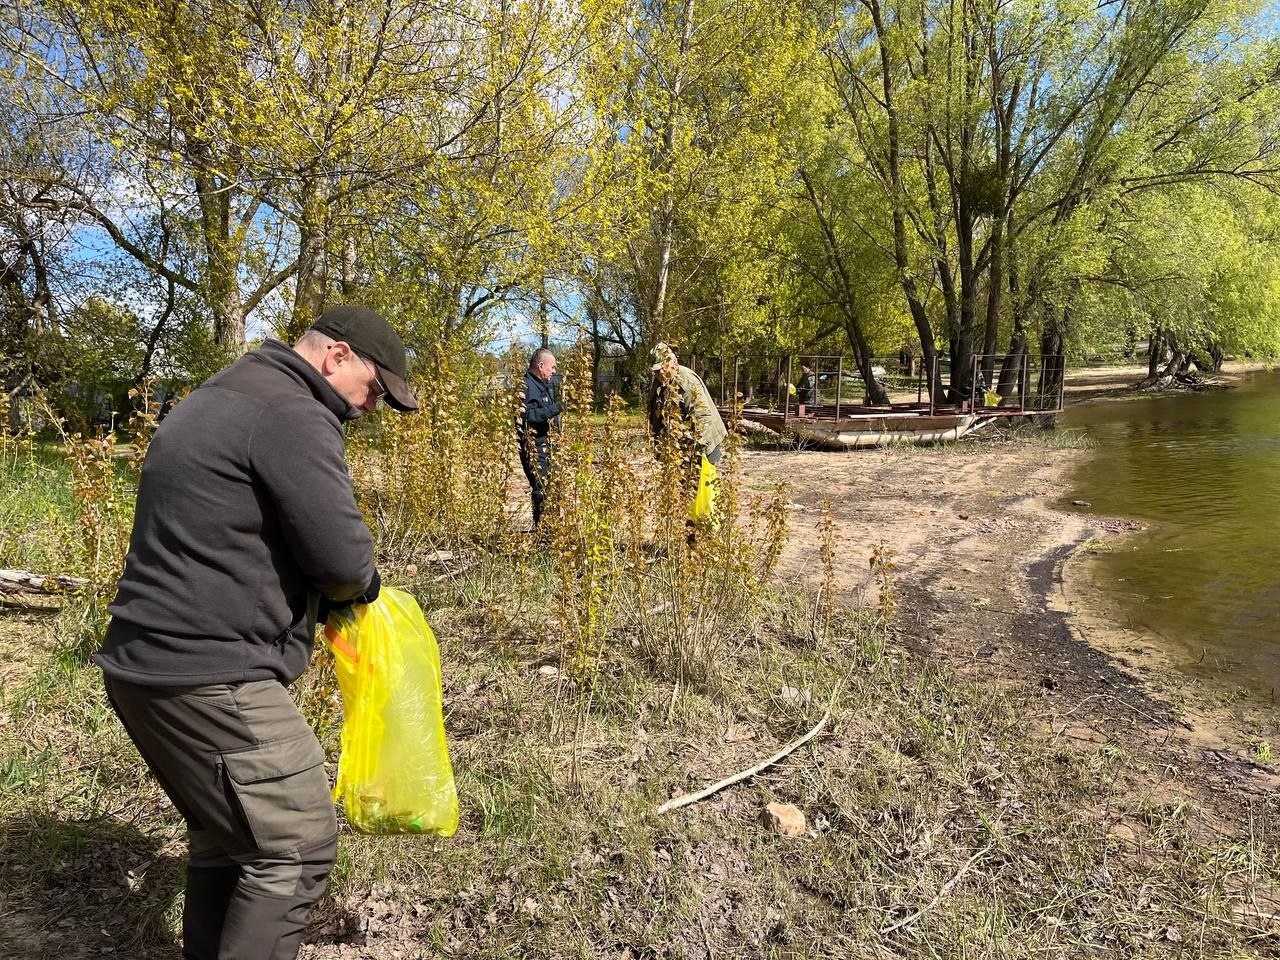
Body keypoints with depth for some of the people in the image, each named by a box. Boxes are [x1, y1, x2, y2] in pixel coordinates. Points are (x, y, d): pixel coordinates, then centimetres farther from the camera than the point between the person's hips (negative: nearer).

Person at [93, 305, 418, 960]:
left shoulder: (217, 398, 18)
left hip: (143, 661, 10)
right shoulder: (293, 415, -15)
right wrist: (359, 587, 3)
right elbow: (344, 557, -20)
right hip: (208, 678, -10)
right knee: (297, 846, 0)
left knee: (226, 835, 22)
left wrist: (312, 586, 13)